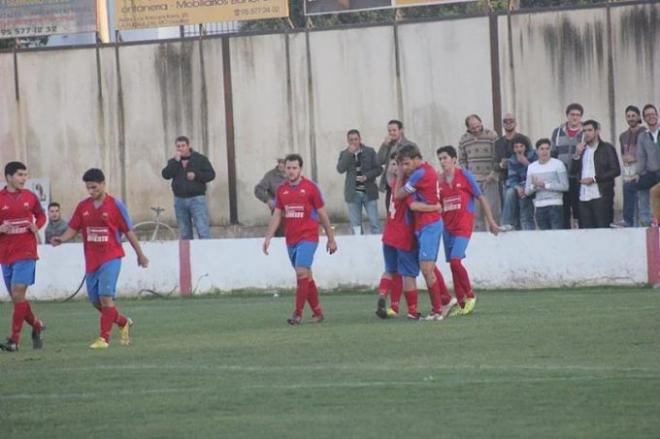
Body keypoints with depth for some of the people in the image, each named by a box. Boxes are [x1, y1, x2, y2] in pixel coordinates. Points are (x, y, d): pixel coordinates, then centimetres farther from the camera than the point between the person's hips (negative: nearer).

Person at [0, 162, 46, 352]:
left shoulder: (30, 197, 4)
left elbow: (41, 216, 19)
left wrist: (37, 226, -2)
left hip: (26, 253, -2)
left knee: (18, 294, -13)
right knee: (16, 297, 7)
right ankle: (37, 326, 31)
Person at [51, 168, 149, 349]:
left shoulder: (115, 205, -4)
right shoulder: (83, 206, 7)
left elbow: (128, 231, 1)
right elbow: (73, 229, 8)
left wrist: (140, 254, 8)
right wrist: (61, 239, -14)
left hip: (111, 258, -5)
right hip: (91, 260, 5)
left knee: (106, 296, -16)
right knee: (95, 300, 10)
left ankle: (104, 338, -13)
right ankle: (123, 323, 33)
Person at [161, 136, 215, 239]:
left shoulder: (200, 159, 4)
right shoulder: (173, 162, 11)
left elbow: (211, 174, 0)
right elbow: (166, 175, -5)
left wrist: (196, 175, -14)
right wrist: (176, 161, -11)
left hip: (197, 199, -4)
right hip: (179, 199, 4)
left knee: (203, 232, -12)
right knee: (184, 234, 7)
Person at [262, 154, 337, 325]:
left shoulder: (310, 187, -4)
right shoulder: (281, 190, 8)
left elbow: (322, 214, 1)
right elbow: (277, 215, 13)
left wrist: (331, 238, 4)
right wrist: (268, 237, 4)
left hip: (308, 237, -5)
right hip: (291, 239, 5)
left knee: (301, 272, -16)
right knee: (306, 276, 10)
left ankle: (298, 314, -15)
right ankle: (317, 311, 18)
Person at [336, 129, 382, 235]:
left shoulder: (370, 152, 4)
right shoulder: (344, 154, 5)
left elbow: (379, 169, 3)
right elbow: (340, 169, -11)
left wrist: (367, 176, -14)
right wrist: (349, 153, -15)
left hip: (369, 192, -1)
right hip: (353, 193, 1)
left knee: (374, 222, -2)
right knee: (355, 224, 3)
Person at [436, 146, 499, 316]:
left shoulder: (465, 176, -3)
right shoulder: (440, 181, 9)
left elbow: (481, 198, 1)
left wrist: (491, 221, 0)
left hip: (463, 225, -5)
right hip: (447, 227, 5)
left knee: (455, 260, -18)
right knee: (453, 264, 5)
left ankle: (470, 296, -2)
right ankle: (461, 304, 11)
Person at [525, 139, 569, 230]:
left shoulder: (558, 164, 0)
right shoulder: (532, 167, 13)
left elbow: (565, 186, -7)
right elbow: (527, 191, 11)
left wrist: (545, 185, -12)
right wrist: (534, 186, -11)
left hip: (555, 205, -4)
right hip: (539, 207, 4)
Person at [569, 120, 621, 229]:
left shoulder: (607, 148, 4)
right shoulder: (581, 150, 19)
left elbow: (616, 171, -4)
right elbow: (572, 171, 13)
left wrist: (594, 179, -10)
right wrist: (576, 155, -3)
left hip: (601, 196, -4)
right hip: (584, 197, 4)